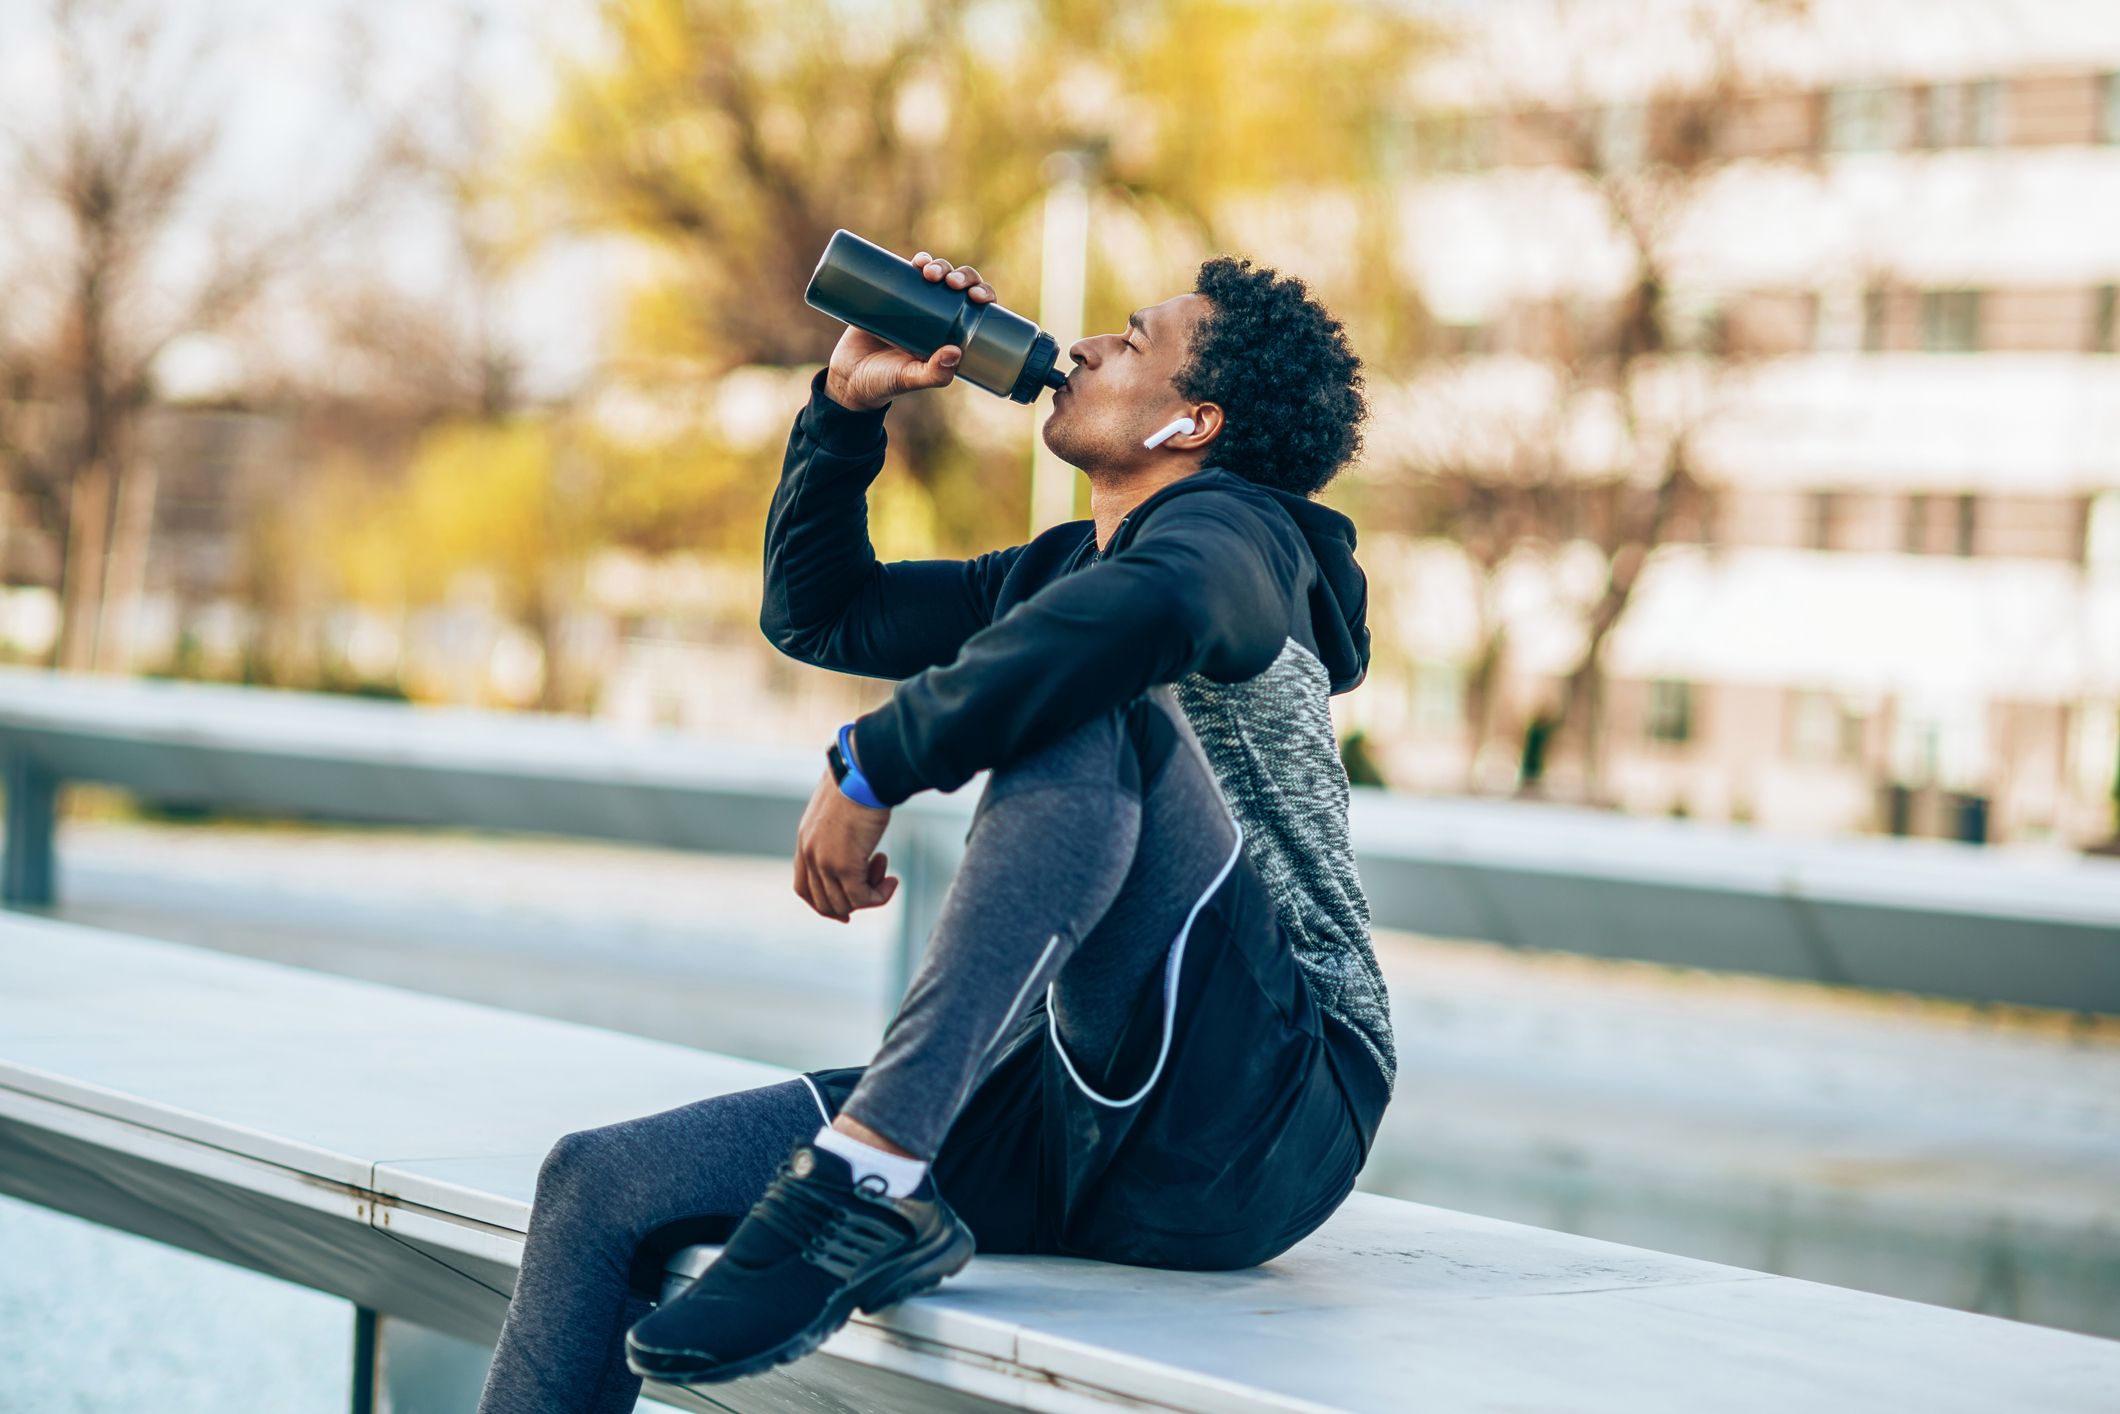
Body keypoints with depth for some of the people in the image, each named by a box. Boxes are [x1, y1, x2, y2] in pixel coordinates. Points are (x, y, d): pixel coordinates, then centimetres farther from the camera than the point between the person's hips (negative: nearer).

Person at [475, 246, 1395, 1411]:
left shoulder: (1234, 526, -3)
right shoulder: (1056, 571, 23)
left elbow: (1149, 607, -30)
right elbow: (813, 610, 32)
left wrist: (870, 767, -22)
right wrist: (848, 405, 17)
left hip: (1258, 1119, -8)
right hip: (1074, 1118, 8)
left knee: (1090, 715, -31)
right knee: (602, 1183, -3)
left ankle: (868, 1183, -39)